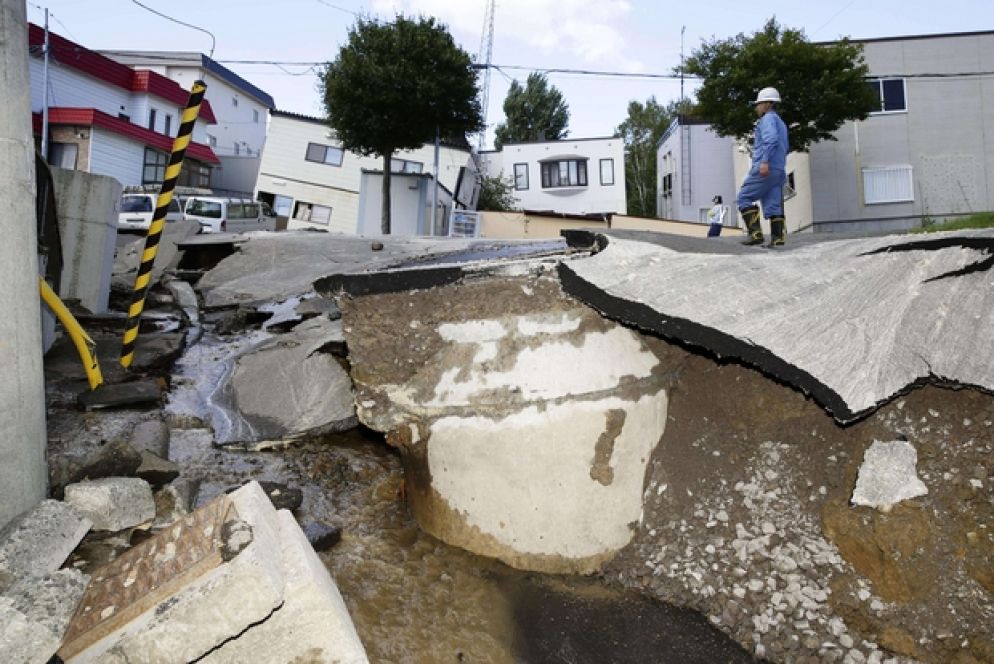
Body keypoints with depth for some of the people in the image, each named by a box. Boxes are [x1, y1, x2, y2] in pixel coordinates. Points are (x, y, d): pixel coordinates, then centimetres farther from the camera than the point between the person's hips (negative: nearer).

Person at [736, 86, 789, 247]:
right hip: (779, 170, 9)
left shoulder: (768, 118, -2)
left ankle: (755, 233, -15)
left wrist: (765, 161, -29)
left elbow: (771, 139, -20)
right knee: (773, 205, 2)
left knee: (744, 199, -5)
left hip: (765, 169, -9)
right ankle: (778, 239, -7)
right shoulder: (780, 123, 28)